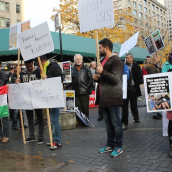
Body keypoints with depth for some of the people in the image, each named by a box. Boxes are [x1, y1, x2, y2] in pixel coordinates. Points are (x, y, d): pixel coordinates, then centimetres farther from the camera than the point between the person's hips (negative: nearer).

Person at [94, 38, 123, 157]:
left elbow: (116, 79, -20)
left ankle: (118, 147, 11)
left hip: (113, 98, -9)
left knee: (116, 123, 0)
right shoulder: (102, 61, 18)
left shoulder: (115, 60, -11)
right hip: (104, 97, 9)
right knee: (108, 123, 15)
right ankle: (110, 145, 25)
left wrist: (102, 72, -25)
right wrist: (97, 77, 7)